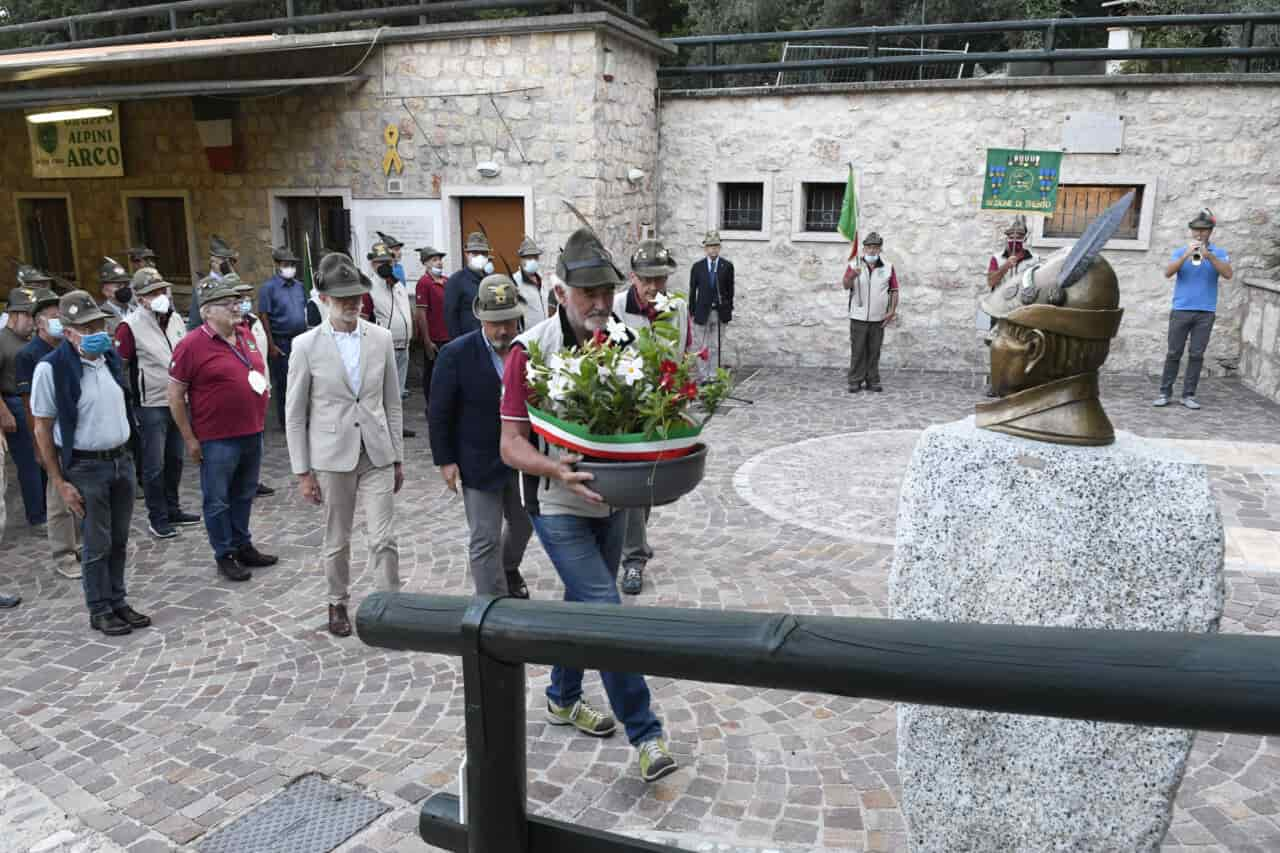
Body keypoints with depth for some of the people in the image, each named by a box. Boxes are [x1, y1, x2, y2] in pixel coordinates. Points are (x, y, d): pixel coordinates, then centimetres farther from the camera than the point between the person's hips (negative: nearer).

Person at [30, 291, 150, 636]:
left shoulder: (111, 357, 3)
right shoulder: (51, 368, -16)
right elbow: (42, 430, -10)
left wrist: (123, 454, 14)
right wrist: (60, 483, -11)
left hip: (122, 460, 5)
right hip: (85, 468, -5)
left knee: (119, 541, 14)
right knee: (97, 544, 4)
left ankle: (118, 601, 28)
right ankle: (100, 610, 20)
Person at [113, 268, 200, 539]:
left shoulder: (176, 319, 9)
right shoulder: (130, 326, -11)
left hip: (178, 402, 6)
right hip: (151, 405, -6)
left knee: (175, 459, 16)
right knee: (154, 465, 1)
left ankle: (172, 509, 29)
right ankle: (157, 518, 12)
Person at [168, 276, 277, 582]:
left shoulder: (245, 336, 8)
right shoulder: (192, 345, -12)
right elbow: (175, 396, -10)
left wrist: (262, 388, 8)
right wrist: (189, 439, -10)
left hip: (253, 432, 7)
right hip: (217, 439, -6)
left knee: (244, 495, 18)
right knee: (218, 500, 6)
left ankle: (243, 546, 31)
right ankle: (224, 555, 18)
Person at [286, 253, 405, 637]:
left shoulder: (381, 338, 0)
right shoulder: (306, 346, -6)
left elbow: (393, 403, 7)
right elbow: (294, 415, -1)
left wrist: (398, 457, 7)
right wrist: (303, 472, -3)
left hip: (377, 454, 1)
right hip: (332, 457, -1)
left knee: (384, 539, -1)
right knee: (337, 541, 13)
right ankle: (338, 603, 34)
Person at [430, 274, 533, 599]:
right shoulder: (456, 354, -14)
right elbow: (439, 413, -8)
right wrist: (446, 460, -8)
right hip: (480, 462, -4)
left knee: (523, 524, 22)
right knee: (485, 540, 2)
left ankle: (509, 568, 52)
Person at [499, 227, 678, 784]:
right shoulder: (531, 351, -17)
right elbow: (511, 444, -17)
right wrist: (557, 470, -36)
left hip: (609, 501, 6)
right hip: (560, 507, -6)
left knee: (584, 605, 20)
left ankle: (563, 699, 41)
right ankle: (645, 734, 4)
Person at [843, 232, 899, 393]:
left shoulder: (888, 267, 6)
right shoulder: (854, 265, 2)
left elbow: (894, 291, 7)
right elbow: (846, 286, -10)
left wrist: (892, 311, -3)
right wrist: (852, 276, -31)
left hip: (878, 319, 1)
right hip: (858, 317, -1)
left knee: (874, 351, 6)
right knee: (857, 350, 0)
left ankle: (873, 380, 15)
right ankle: (855, 381, 6)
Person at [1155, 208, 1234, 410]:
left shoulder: (1219, 253, 9)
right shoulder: (1180, 251, 9)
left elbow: (1228, 274, -7)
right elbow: (1168, 273, -6)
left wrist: (1209, 256, -17)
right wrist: (1187, 255, -17)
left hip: (1206, 312, 0)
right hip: (1181, 310, 0)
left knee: (1197, 355, 0)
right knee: (1174, 354, 0)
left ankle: (1189, 395, 5)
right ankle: (1165, 393, 4)